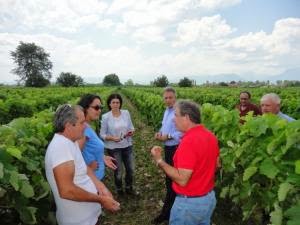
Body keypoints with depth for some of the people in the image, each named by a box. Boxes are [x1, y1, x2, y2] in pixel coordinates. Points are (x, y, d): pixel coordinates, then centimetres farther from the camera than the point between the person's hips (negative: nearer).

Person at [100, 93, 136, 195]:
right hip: (114, 148, -3)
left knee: (130, 169, 14)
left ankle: (129, 188, 40)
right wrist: (112, 138, -22)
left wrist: (131, 132, -15)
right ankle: (119, 190, 36)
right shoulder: (106, 117, -11)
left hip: (127, 146, 3)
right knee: (118, 171, 10)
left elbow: (131, 127, 7)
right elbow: (102, 134, -6)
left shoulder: (126, 113, -3)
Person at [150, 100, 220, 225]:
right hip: (210, 198, 8)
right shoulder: (211, 136, -1)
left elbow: (182, 179, -27)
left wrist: (159, 160, -21)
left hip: (190, 203, -8)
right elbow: (216, 164, 12)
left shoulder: (188, 141, -28)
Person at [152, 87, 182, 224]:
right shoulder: (166, 111, 11)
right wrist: (159, 133, 1)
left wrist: (167, 136, -24)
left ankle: (166, 212, 13)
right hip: (168, 148, 9)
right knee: (169, 177, 22)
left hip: (176, 149, -9)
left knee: (171, 179, 0)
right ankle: (174, 201, 43)